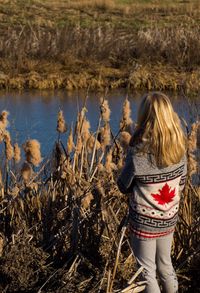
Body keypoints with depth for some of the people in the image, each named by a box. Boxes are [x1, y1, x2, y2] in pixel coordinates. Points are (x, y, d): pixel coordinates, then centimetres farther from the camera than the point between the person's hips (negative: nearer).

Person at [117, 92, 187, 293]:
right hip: (169, 219, 5)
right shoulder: (179, 148, -8)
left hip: (144, 221, -5)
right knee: (165, 265, 23)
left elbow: (123, 186, -10)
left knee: (147, 271, 9)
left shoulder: (139, 151, -24)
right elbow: (180, 184, 4)